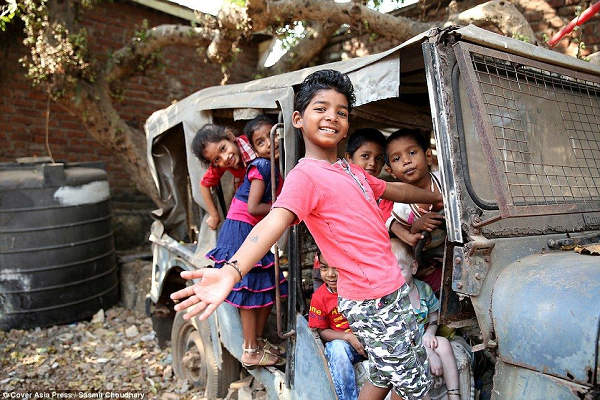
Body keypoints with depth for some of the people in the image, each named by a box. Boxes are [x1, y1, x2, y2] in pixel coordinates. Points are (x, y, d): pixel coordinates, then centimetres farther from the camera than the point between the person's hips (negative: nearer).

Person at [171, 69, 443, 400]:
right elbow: (276, 220, -34)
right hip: (371, 300, -8)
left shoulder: (352, 171, 10)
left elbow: (392, 189, 27)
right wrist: (232, 271, -51)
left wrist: (434, 197, 42)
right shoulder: (305, 175, -17)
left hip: (391, 290, 9)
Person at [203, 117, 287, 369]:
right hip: (241, 230, -9)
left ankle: (258, 340, 28)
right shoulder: (261, 167, -17)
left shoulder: (273, 167, 8)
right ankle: (251, 352, 11)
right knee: (250, 290, -2)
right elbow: (253, 208, -22)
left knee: (269, 287, 13)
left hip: (256, 232, 9)